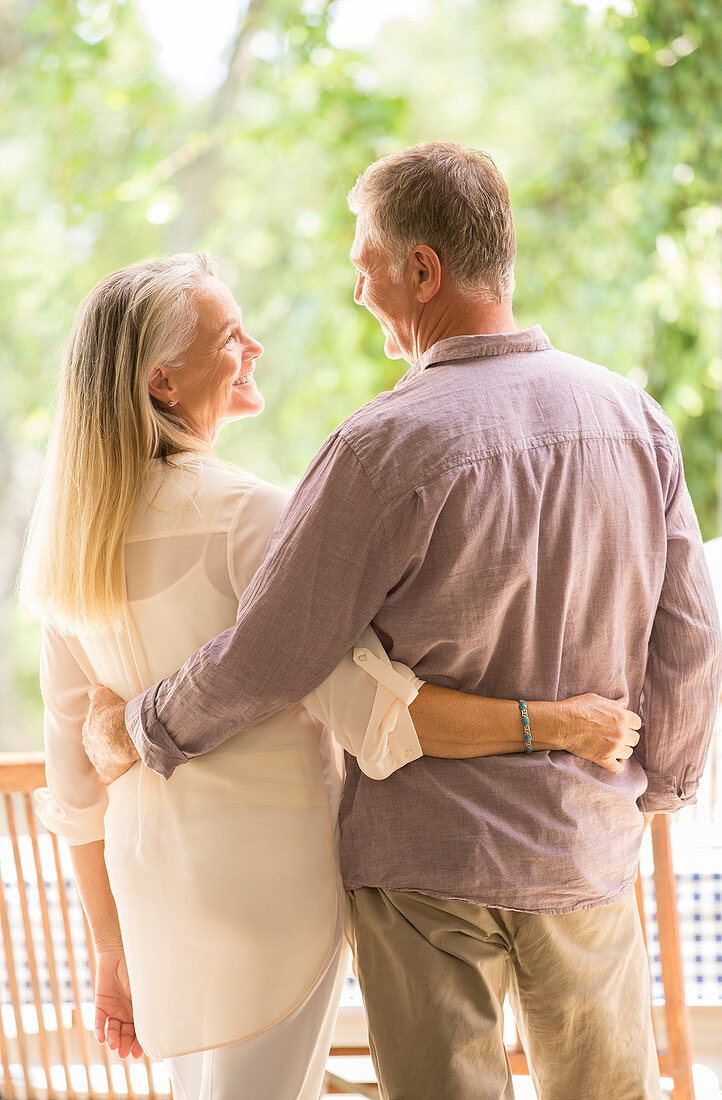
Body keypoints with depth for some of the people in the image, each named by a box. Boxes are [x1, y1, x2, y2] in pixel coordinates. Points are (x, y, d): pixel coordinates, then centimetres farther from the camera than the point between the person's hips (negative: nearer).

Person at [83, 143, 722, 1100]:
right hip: (587, 843, 5)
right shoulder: (633, 416, -3)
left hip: (426, 851, -4)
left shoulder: (388, 449, -20)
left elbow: (268, 658, -15)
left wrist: (139, 730, 2)